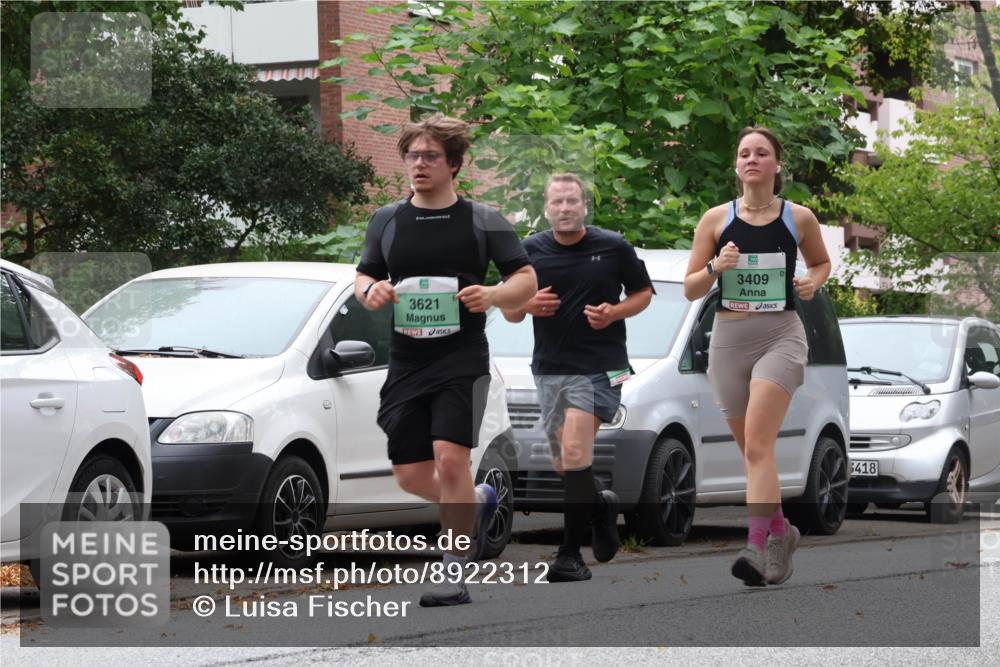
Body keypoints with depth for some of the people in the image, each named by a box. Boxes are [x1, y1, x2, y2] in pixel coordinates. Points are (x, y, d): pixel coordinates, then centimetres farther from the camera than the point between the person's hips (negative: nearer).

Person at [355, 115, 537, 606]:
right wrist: (370, 292, -7)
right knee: (410, 476, 4)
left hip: (462, 360, -4)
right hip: (406, 363, 4)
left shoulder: (482, 221, 1)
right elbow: (363, 278, 17)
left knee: (450, 459, -18)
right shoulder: (386, 222, 11)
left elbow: (526, 280, 3)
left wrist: (493, 295, -18)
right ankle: (480, 501, 35)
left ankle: (455, 576, -10)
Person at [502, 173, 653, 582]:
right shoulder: (530, 252, 5)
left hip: (599, 366, -4)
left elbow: (643, 293, 9)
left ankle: (571, 554, -14)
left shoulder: (614, 248, -1)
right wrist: (527, 306, -12)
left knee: (575, 453, -18)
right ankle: (601, 505, 42)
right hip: (549, 367, 4)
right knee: (564, 468, 10)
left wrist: (614, 313, -10)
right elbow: (508, 311, 11)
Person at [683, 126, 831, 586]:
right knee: (751, 450, 12)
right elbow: (690, 290, 6)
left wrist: (813, 282, -1)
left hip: (781, 336, -3)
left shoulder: (799, 218, 2)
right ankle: (780, 531, 32)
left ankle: (758, 545, -26)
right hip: (729, 339, 3)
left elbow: (822, 262, 21)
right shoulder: (716, 219, 3)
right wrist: (715, 268, -14)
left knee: (757, 445, -20)